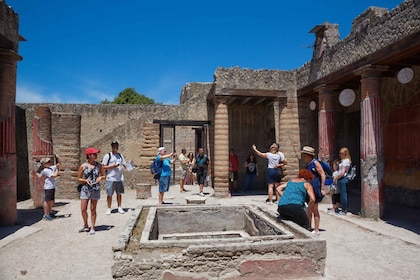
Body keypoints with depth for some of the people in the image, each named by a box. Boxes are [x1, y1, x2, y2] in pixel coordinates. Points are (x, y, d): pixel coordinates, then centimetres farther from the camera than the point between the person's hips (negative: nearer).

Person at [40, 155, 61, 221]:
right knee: (47, 200, -6)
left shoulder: (51, 168, 10)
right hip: (48, 187, -9)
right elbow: (54, 176, -20)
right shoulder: (45, 170, -15)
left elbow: (57, 165, 26)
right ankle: (45, 215, -1)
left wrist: (57, 159, 12)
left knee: (51, 200, 18)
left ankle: (50, 212, 30)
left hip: (52, 186, 9)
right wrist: (57, 169, -9)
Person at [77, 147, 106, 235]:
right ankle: (85, 226, 26)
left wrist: (100, 177, -11)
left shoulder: (99, 165, 1)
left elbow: (104, 176, 10)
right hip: (85, 189, 0)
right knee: (83, 209, 3)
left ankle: (92, 228, 18)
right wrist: (85, 180, -13)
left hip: (95, 189, 0)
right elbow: (79, 179, 5)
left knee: (93, 209, 6)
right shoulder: (83, 166, -2)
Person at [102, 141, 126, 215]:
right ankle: (109, 209, 12)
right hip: (110, 178, -4)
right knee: (109, 194, 2)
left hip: (120, 178, 4)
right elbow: (103, 167, -5)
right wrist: (112, 166, -17)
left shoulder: (120, 155, 13)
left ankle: (119, 208, 19)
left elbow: (124, 165, 17)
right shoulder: (107, 156, -2)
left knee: (119, 193, 10)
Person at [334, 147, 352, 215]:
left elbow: (342, 173, -20)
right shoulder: (347, 160, 14)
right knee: (344, 195, 13)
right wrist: (337, 178, 13)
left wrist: (335, 178, -9)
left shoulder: (345, 161, -15)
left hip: (342, 179, -10)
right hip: (344, 179, 10)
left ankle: (344, 211, 2)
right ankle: (344, 209, 20)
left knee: (343, 195, -4)